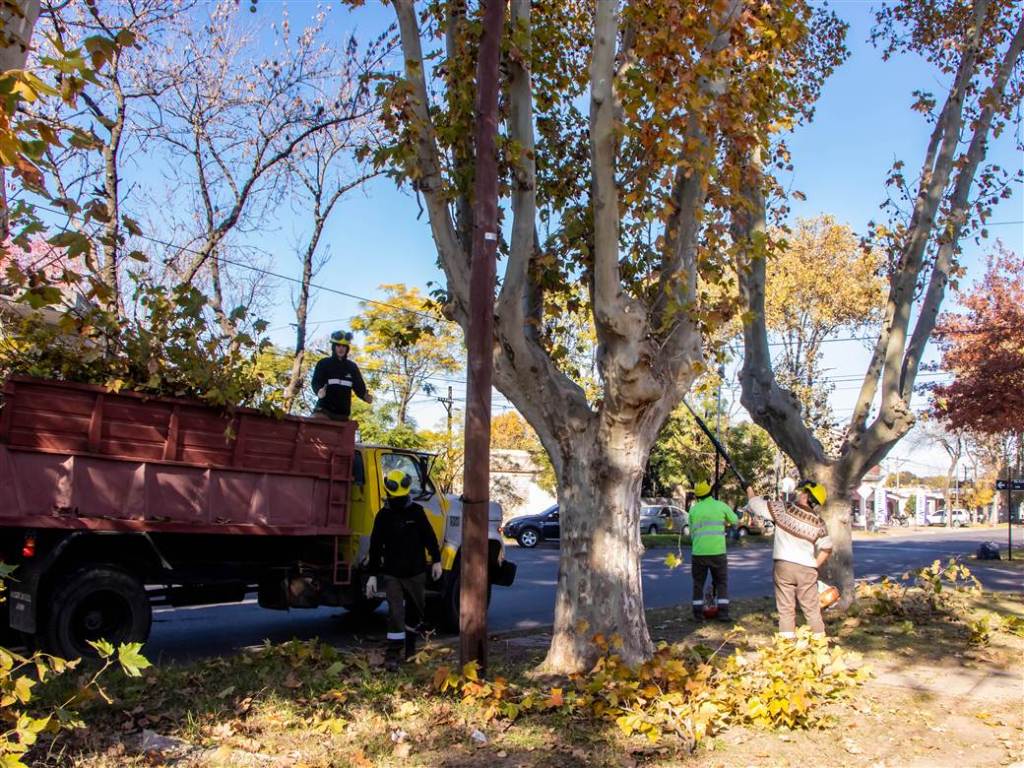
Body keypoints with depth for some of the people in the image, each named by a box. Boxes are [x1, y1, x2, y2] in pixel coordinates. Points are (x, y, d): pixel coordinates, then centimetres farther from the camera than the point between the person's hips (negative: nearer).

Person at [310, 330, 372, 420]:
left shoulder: (352, 367, 14)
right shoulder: (323, 364, 4)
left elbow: (359, 386, 10)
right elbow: (315, 382, -7)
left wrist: (365, 396, -12)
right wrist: (319, 391, -31)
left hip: (343, 414, 4)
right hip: (324, 410, -3)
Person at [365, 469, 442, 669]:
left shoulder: (416, 511, -1)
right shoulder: (383, 516, -3)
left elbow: (429, 537, 6)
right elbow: (375, 547, 0)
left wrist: (436, 560, 3)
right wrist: (372, 575, -2)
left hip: (416, 572, 2)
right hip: (392, 575, -2)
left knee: (415, 612, 14)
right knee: (395, 613, -11)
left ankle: (410, 649, 33)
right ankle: (393, 655, -5)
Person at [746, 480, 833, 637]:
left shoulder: (783, 510, -8)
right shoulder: (818, 522, 0)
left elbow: (756, 503, 1)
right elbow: (827, 548, 4)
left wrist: (750, 490, 19)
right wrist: (815, 565, 15)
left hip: (783, 566, -1)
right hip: (807, 569, 2)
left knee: (786, 609, 5)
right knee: (812, 610, 11)